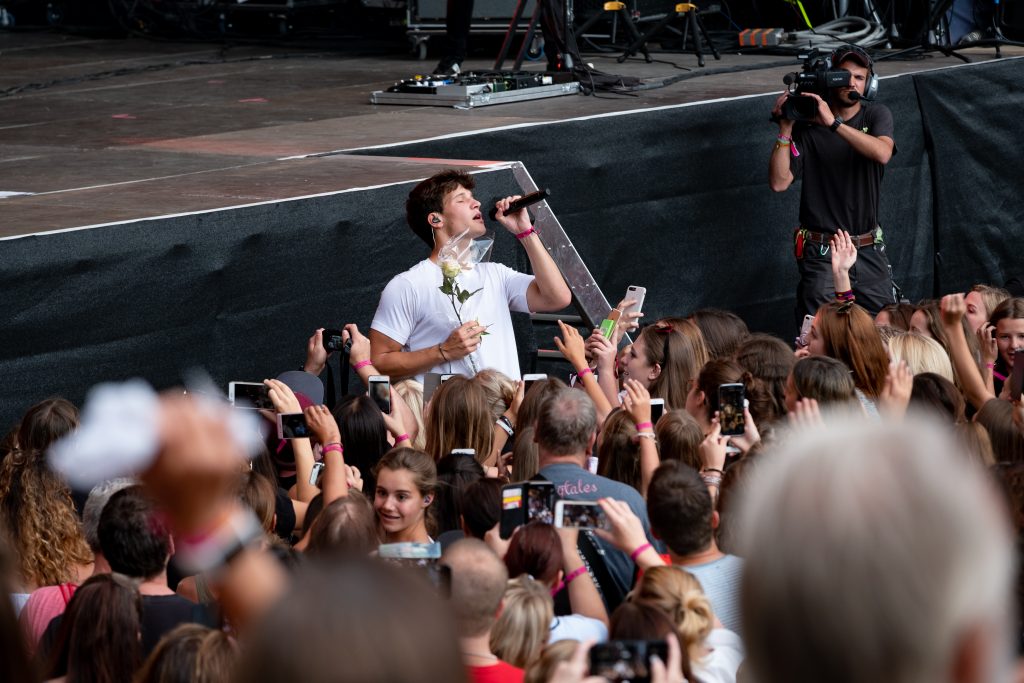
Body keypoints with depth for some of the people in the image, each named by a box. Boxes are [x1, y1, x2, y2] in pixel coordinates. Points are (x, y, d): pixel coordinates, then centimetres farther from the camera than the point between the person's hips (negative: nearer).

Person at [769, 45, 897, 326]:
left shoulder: (876, 115, 3)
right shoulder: (806, 127, -2)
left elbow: (882, 153, -19)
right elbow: (779, 182, -9)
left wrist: (834, 122, -26)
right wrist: (785, 130, -16)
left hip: (869, 250, 2)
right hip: (822, 253, -2)